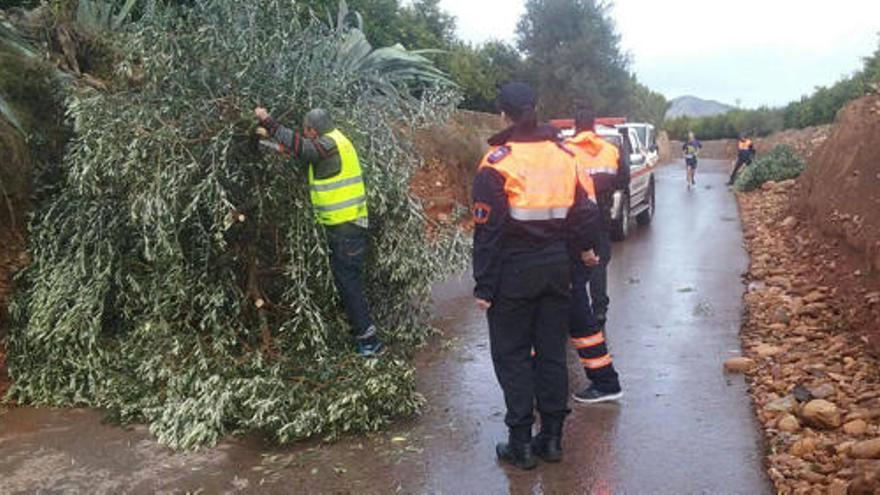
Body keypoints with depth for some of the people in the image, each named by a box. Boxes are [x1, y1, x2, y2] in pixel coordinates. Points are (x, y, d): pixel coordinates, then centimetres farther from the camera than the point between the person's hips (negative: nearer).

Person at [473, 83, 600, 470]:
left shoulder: (498, 162, -12)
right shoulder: (563, 155, 5)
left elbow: (488, 230, -14)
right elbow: (582, 211, 12)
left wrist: (484, 286, -9)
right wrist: (584, 248, 30)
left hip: (514, 271, -5)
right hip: (556, 266, 5)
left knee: (512, 355, 6)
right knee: (552, 352, 13)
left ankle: (521, 443, 10)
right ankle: (552, 437, 21)